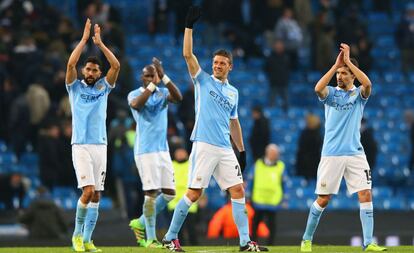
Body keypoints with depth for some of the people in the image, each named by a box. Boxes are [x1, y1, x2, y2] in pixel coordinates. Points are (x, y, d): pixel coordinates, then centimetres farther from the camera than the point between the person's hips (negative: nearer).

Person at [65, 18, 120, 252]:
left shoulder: (103, 88, 13)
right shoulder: (76, 87, 6)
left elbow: (116, 65, 0)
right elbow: (71, 63, -10)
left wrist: (100, 42, -1)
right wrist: (85, 39, -7)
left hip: (100, 146, 4)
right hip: (81, 146, -4)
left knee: (96, 195, 1)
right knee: (88, 191, -16)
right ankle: (78, 234, -1)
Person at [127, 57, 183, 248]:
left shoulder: (163, 93, 8)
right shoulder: (135, 94, -2)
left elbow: (178, 97, -14)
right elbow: (136, 104, -27)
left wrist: (163, 77, -23)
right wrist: (152, 84, -30)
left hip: (163, 149, 5)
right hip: (145, 150, -5)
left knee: (169, 193, 5)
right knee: (151, 193, -9)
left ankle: (140, 223, 21)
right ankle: (150, 238, -2)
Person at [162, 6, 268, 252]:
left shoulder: (233, 92, 17)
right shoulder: (203, 80, 5)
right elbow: (188, 54, -7)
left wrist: (242, 150, 21)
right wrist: (189, 26, -13)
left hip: (226, 150, 5)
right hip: (204, 146, -5)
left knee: (238, 190, -2)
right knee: (194, 193, -8)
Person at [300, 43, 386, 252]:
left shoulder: (359, 94, 6)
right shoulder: (331, 93, 5)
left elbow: (367, 84, -17)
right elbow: (318, 88, -18)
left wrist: (348, 61, -15)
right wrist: (336, 65, -18)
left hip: (355, 154, 1)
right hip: (331, 154, -1)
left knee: (366, 195, -10)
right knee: (323, 200, 1)